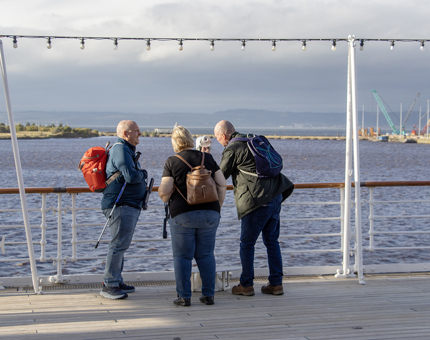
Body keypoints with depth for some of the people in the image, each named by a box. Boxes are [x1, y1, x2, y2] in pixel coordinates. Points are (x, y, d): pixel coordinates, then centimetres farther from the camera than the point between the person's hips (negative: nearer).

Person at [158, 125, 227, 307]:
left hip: (182, 215, -3)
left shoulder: (172, 162, -4)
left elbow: (165, 191, -10)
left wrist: (165, 198, 12)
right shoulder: (207, 158, 6)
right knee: (206, 255, 12)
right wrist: (217, 207, 13)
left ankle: (184, 296, 5)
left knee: (182, 256, 6)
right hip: (209, 213, 3)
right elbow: (222, 185, 4)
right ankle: (209, 295, 13)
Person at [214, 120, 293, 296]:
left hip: (257, 202, -8)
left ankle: (246, 285, 10)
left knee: (247, 244, 4)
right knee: (272, 241, 13)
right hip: (275, 196, 8)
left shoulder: (232, 149, -7)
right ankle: (276, 283, 15)